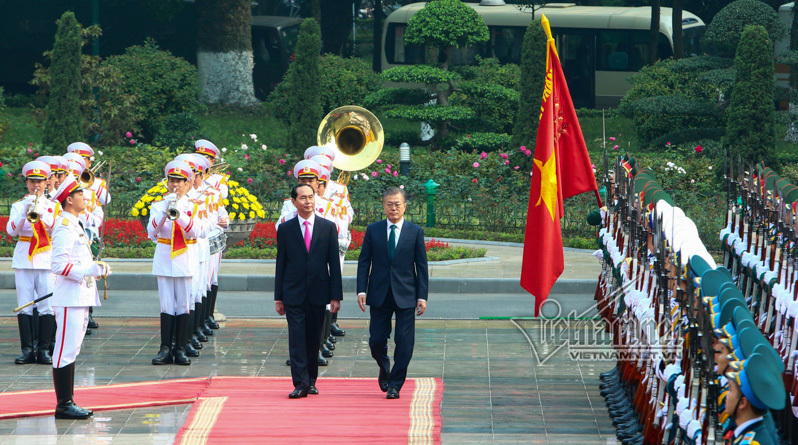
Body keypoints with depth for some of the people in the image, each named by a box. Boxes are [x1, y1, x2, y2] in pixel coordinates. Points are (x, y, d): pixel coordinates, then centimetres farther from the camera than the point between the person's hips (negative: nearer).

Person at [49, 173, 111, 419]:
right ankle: (64, 405, -6)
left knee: (71, 351, 12)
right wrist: (88, 270, -22)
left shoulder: (75, 224, 18)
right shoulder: (64, 226, -14)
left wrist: (97, 267, 11)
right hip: (70, 298, -11)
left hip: (81, 296, 11)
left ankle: (68, 403, 17)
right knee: (66, 351, -7)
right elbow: (58, 265, -21)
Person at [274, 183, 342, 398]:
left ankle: (310, 381, 22)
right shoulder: (285, 229, 4)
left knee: (313, 339, 8)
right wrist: (278, 297, 2)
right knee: (297, 338, -7)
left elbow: (334, 263, 4)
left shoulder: (328, 227, 5)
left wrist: (336, 296, -2)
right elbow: (281, 264, 5)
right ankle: (300, 383, -8)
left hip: (318, 293, 1)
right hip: (294, 294, -1)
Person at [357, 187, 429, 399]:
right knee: (376, 340, 3)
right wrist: (361, 290, -5)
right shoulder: (373, 230, 5)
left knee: (404, 342, -5)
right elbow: (364, 262, 6)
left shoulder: (415, 232, 3)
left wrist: (422, 296, -3)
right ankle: (384, 369, 32)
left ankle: (394, 385, 4)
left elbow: (421, 266, 3)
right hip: (379, 294, 1)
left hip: (405, 295, -1)